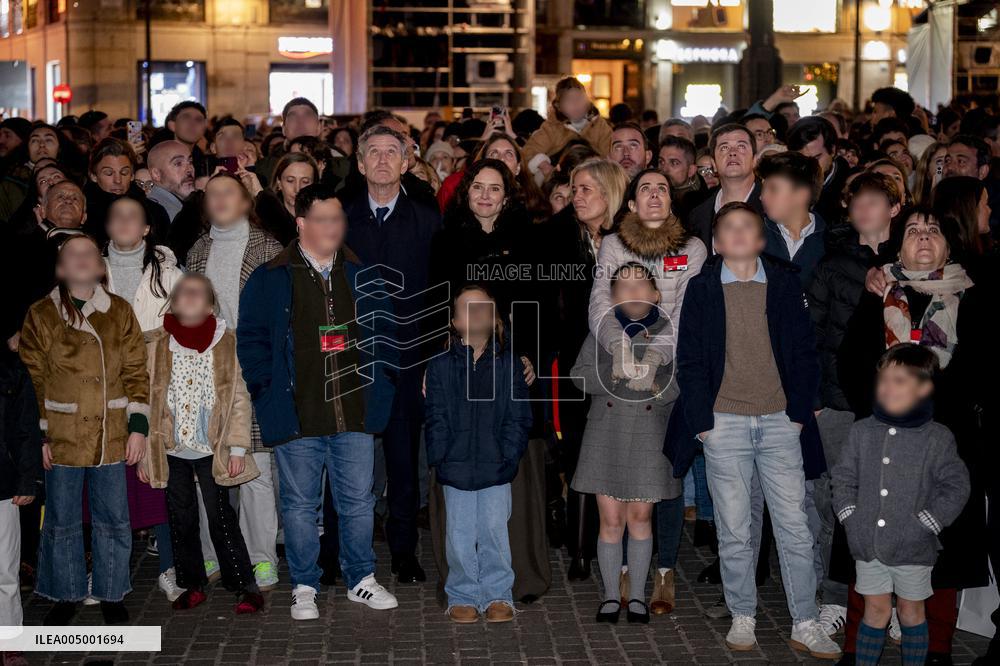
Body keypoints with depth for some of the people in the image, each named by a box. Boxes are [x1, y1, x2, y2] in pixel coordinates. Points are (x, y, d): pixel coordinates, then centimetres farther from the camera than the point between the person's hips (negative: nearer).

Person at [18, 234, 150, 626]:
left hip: (112, 438, 1)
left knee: (113, 520, 9)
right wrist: (38, 435, -3)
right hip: (62, 439, -1)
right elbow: (32, 381, 0)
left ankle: (111, 595, 24)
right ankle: (65, 596, 24)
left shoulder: (120, 313, 5)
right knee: (61, 521, 9)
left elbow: (136, 373, 4)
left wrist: (138, 426, -2)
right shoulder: (41, 317, 0)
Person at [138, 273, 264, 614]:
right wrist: (144, 453, 4)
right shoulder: (157, 345, 4)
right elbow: (147, 401, 6)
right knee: (181, 520, 9)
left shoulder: (227, 343, -1)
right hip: (172, 450, 3)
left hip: (212, 449, -3)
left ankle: (245, 586, 5)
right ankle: (192, 585, 22)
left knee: (221, 519, -4)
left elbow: (239, 399, 0)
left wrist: (237, 448, -6)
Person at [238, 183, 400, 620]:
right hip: (297, 416, -2)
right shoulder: (269, 280, 0)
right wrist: (268, 388, -5)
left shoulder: (362, 276, 10)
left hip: (355, 413, 2)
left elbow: (384, 331, 18)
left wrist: (379, 378, 7)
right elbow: (250, 339, 2)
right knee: (300, 505, 6)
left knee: (358, 501, 8)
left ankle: (361, 580, 23)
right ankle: (304, 588, 18)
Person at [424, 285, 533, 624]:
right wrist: (441, 457, -8)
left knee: (495, 531, 3)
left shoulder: (509, 365, 3)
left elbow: (519, 417, 1)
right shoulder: (440, 366, 4)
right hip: (455, 468, 0)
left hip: (496, 468, 0)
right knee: (460, 536, 4)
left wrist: (507, 455, -9)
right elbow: (436, 418, 1)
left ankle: (498, 595, 16)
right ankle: (463, 596, 18)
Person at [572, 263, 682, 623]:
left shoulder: (670, 330, 4)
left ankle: (637, 595, 19)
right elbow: (579, 374, 3)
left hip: (650, 436, 0)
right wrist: (613, 376, -13)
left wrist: (655, 383, -16)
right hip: (606, 434, 1)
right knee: (611, 520, 2)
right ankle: (611, 596, 15)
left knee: (640, 517, 5)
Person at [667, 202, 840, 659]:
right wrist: (703, 421, -4)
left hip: (779, 421, 1)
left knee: (795, 527, 1)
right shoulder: (702, 288, 5)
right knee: (734, 531, 5)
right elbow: (689, 360, 3)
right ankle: (742, 618, 16)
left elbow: (804, 352, 6)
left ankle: (805, 625, 8)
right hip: (724, 423, 0)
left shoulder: (785, 283, 6)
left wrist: (798, 414, 0)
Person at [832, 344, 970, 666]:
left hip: (912, 548, -2)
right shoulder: (862, 431, 0)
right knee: (875, 609, 12)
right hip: (868, 543, 2)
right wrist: (850, 518, -4)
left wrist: (925, 525, -14)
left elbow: (956, 486, -8)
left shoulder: (937, 438, -10)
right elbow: (844, 478, 7)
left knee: (911, 610, 13)